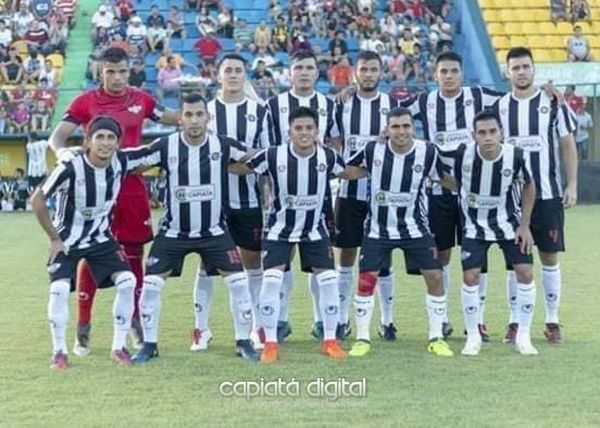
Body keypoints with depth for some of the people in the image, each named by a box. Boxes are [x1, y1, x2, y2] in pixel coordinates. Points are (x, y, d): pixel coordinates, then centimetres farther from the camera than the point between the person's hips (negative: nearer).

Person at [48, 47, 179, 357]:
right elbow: (57, 135, -11)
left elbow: (171, 119, 21)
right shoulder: (85, 102, -4)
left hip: (132, 188, 3)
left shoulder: (141, 100, 5)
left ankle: (136, 321, 23)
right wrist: (62, 150, -32)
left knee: (133, 255, 10)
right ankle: (83, 328, 8)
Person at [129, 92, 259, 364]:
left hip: (214, 231, 1)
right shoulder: (166, 146, -12)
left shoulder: (222, 145, -10)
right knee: (150, 284, -6)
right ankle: (150, 345, 12)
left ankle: (243, 342, 10)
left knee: (238, 281, -7)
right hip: (174, 231, 0)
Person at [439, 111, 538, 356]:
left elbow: (528, 186, -3)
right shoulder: (462, 154, -24)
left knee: (525, 273, -6)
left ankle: (523, 337, 10)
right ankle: (473, 337, 10)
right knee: (470, 277, -8)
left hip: (510, 223, 1)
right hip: (475, 226, 0)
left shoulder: (516, 156, -21)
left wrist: (524, 225, -4)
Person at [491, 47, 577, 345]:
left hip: (548, 194, -1)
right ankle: (515, 321, 12)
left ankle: (552, 322, 11)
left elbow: (567, 145, 2)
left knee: (549, 257, 3)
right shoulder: (499, 107, 5)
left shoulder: (553, 103, 0)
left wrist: (572, 185, -5)